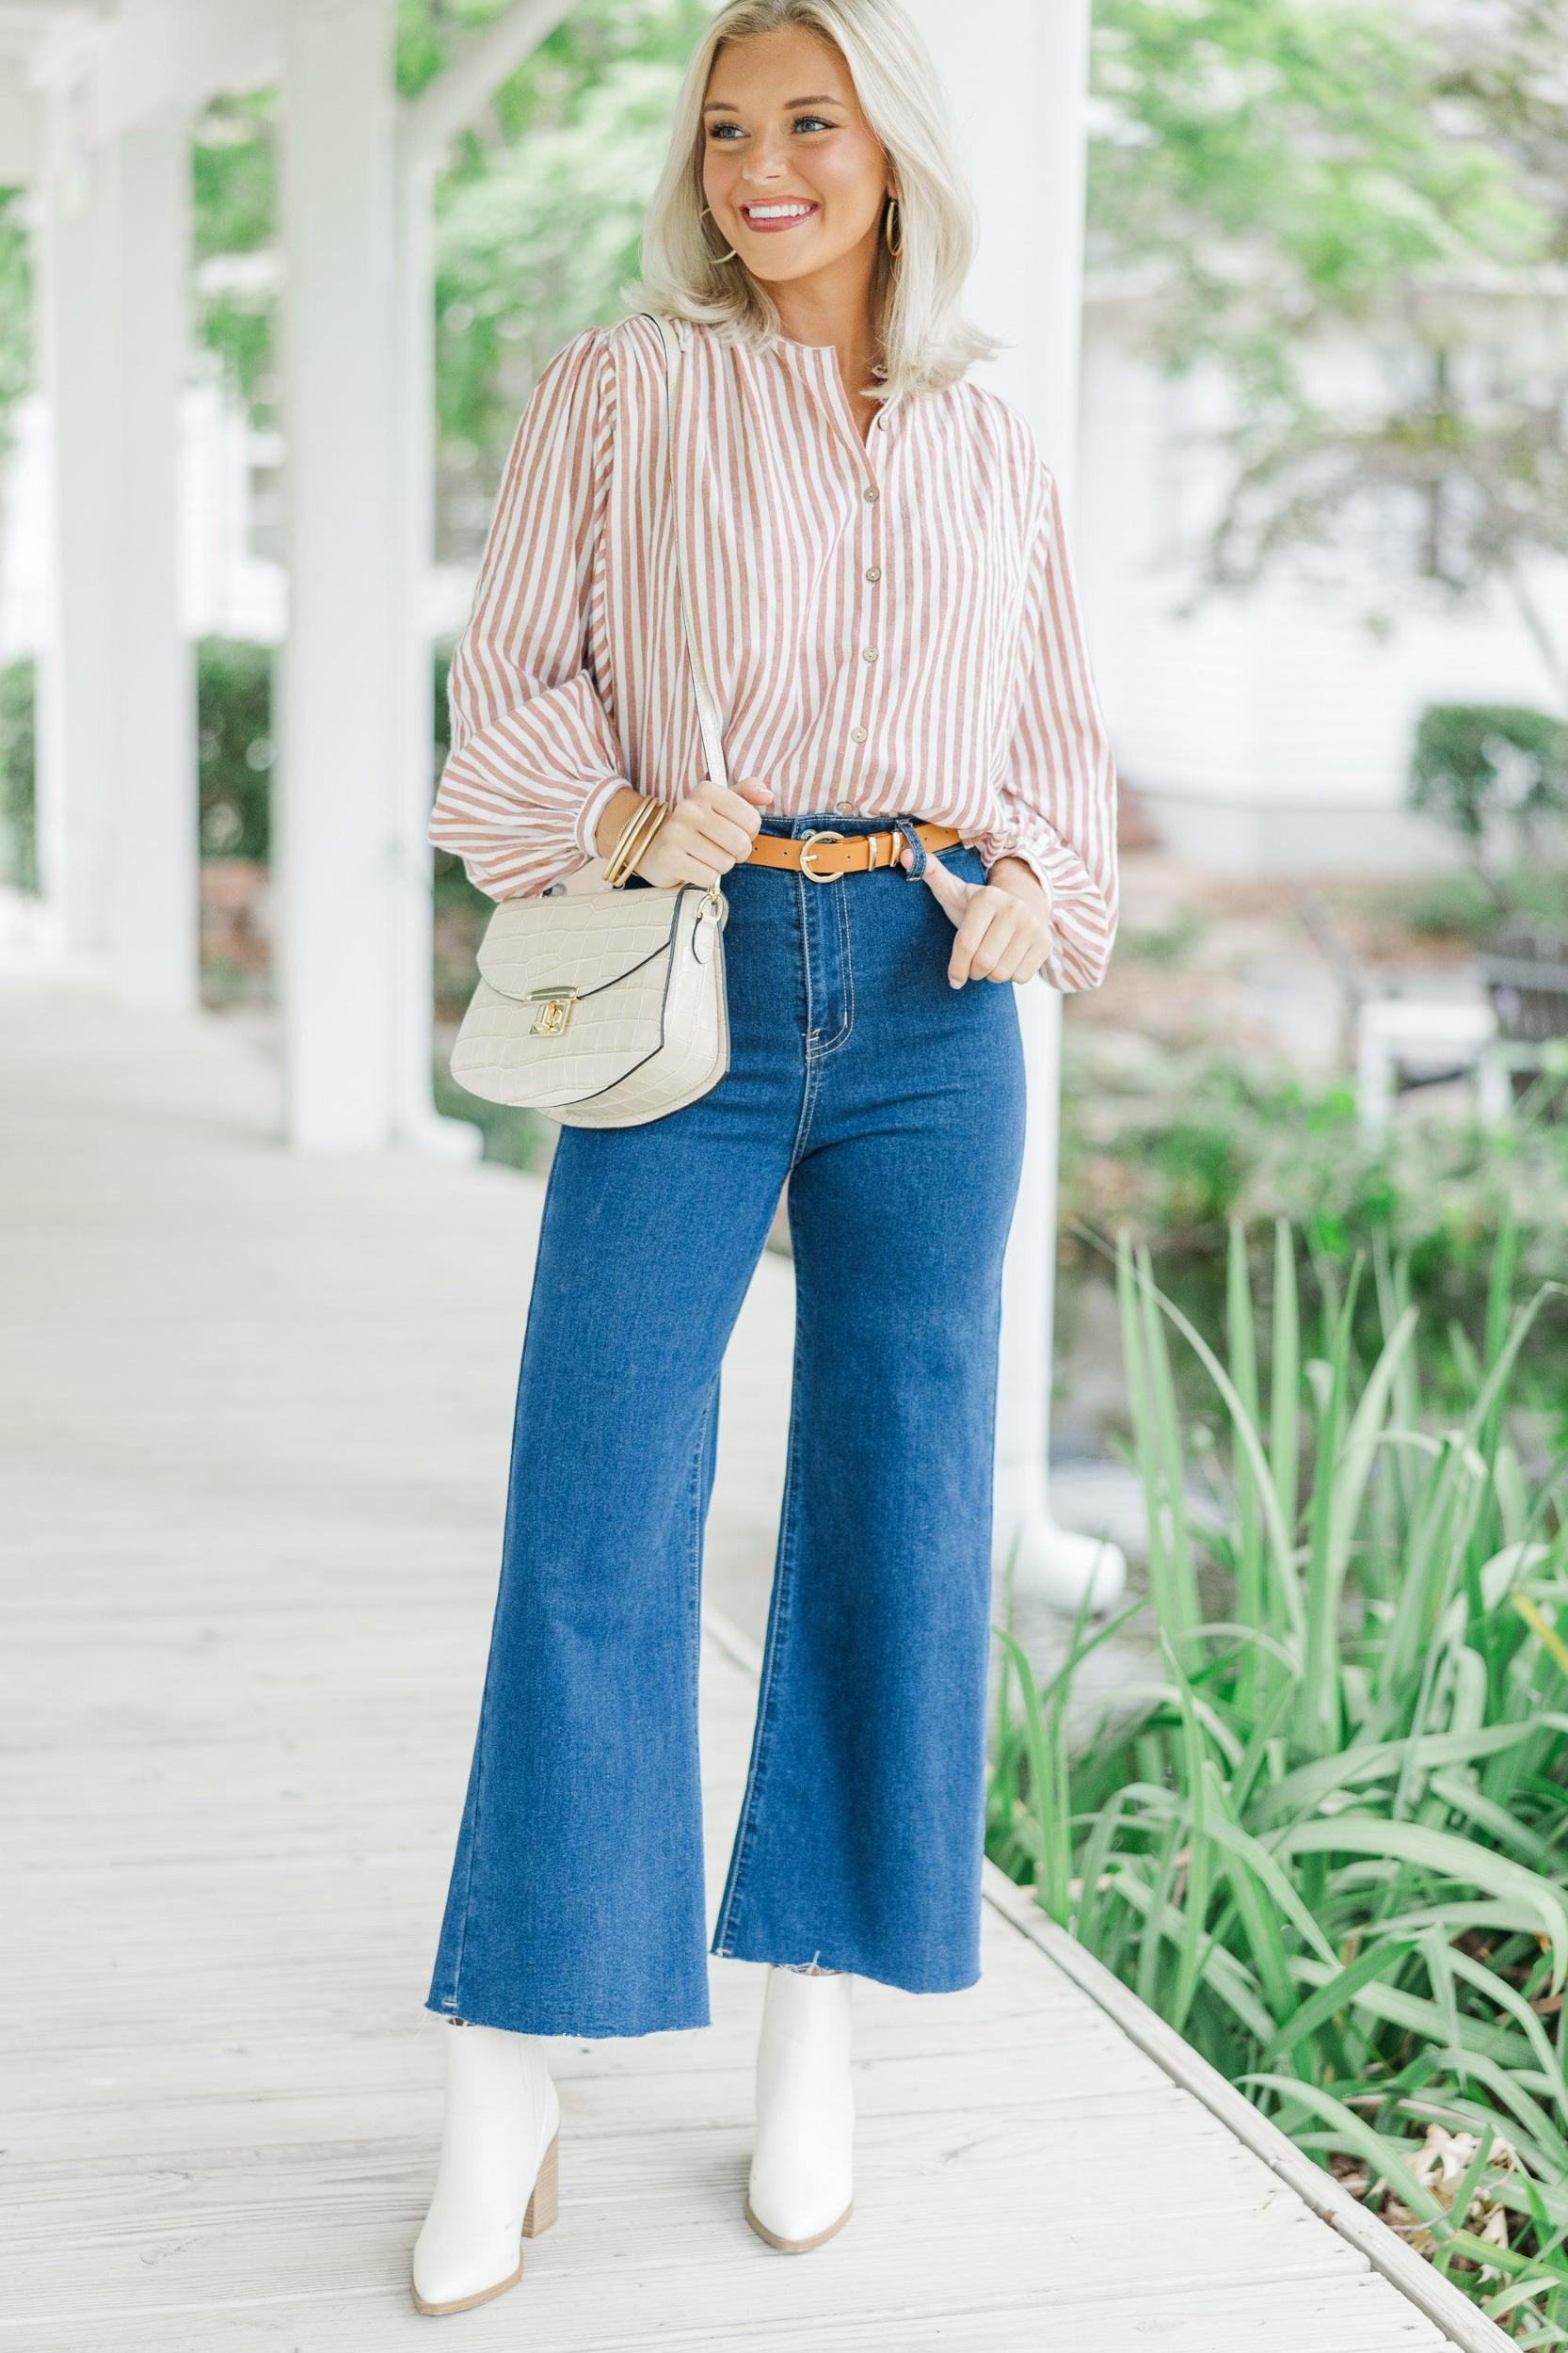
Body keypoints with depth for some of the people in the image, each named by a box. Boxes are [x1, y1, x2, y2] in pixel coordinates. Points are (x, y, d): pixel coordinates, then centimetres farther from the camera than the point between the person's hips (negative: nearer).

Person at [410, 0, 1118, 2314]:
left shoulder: (996, 454, 12)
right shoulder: (617, 394, 4)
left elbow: (1060, 741, 16)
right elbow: (516, 679, 3)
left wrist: (1031, 886, -4)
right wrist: (620, 818, -16)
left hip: (932, 1002, 3)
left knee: (898, 1499, 5)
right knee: (594, 1520, -5)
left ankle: (812, 2032, 20)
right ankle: (507, 2101, 3)